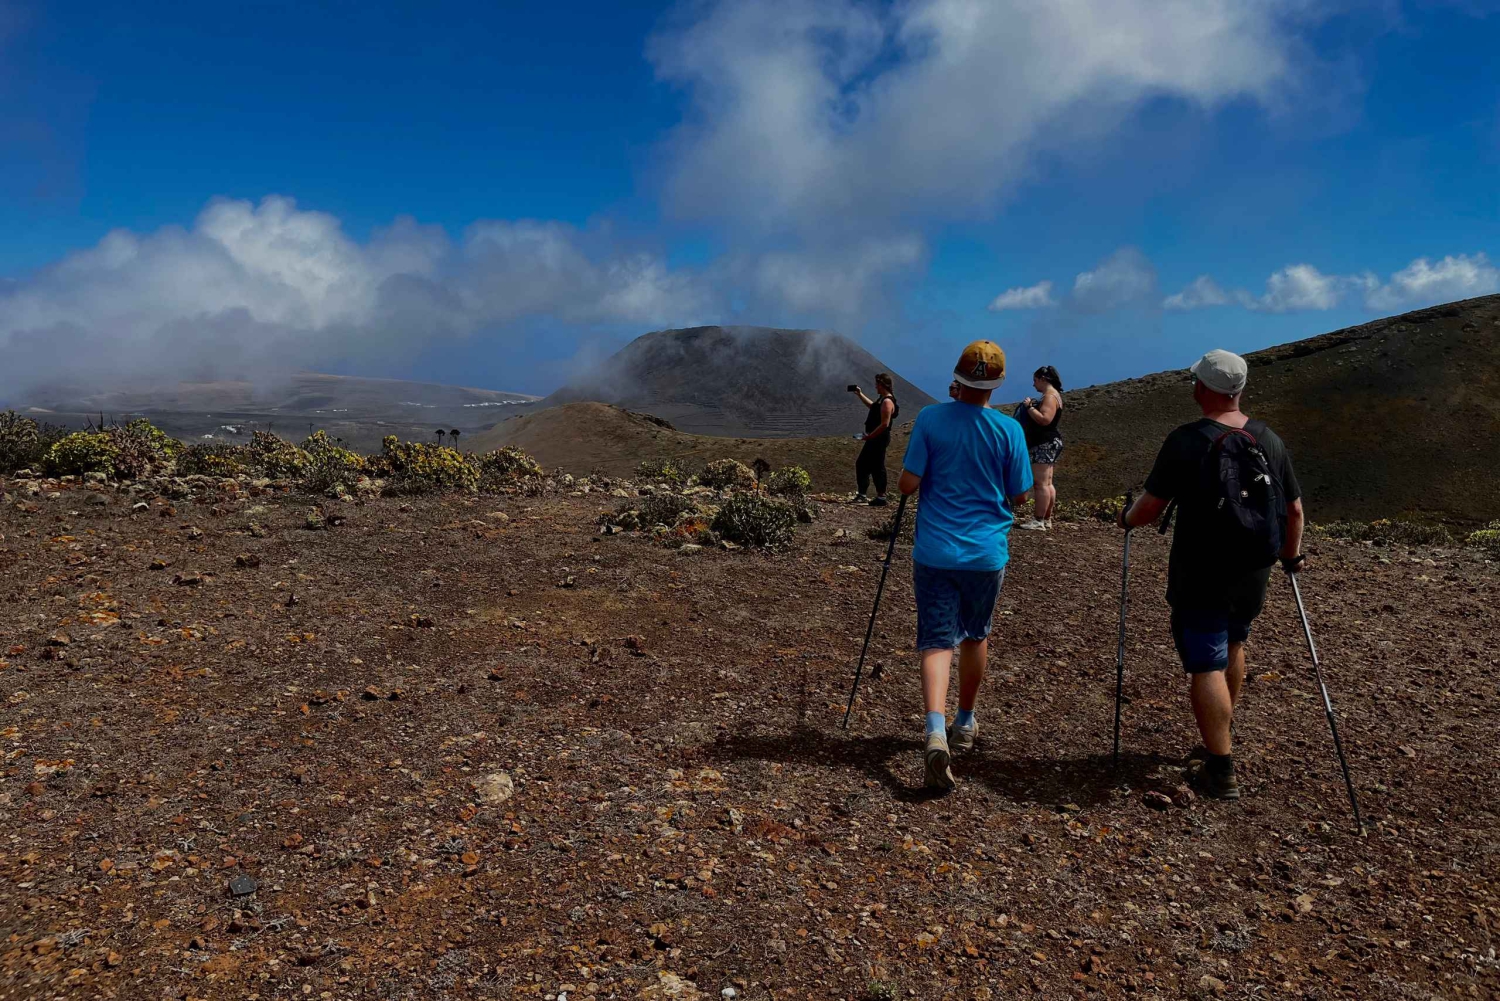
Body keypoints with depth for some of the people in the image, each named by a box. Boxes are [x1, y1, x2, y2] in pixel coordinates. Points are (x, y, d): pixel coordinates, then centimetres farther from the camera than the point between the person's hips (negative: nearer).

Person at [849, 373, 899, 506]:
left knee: (877, 467, -4)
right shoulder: (882, 399, 12)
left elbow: (884, 424, -26)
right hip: (874, 439, 11)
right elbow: (872, 405, 35)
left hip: (879, 440, -11)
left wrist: (869, 436, -21)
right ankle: (861, 494, 22)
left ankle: (881, 498, 3)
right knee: (861, 464, 16)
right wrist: (860, 394, 32)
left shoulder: (887, 402, -20)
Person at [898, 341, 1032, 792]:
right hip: (987, 552, 1)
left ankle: (936, 731, -21)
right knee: (975, 636, 20)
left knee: (937, 640, 0)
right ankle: (965, 724, 36)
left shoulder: (930, 419, -8)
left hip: (935, 551, -1)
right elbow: (1019, 495, 1)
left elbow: (907, 484, -10)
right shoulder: (1009, 429, -6)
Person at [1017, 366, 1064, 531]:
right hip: (1047, 443, 11)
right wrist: (1032, 406, 14)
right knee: (1047, 483, 12)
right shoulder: (1052, 395, 19)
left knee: (1041, 483, -12)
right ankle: (1046, 519, 17)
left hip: (1046, 443, -11)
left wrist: (1029, 406, -17)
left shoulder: (1050, 396, -14)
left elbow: (1045, 419, -26)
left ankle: (1038, 521, -12)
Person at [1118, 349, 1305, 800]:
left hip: (1201, 577, -6)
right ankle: (1221, 736, 42)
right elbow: (1294, 509, 7)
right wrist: (1292, 555, 23)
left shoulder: (1187, 441, -17)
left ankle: (1221, 771, 3)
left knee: (1206, 665, 0)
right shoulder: (1269, 439, 0)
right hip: (1254, 574, 6)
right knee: (1232, 647, 26)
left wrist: (1127, 518, 6)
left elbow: (1152, 506, -15)